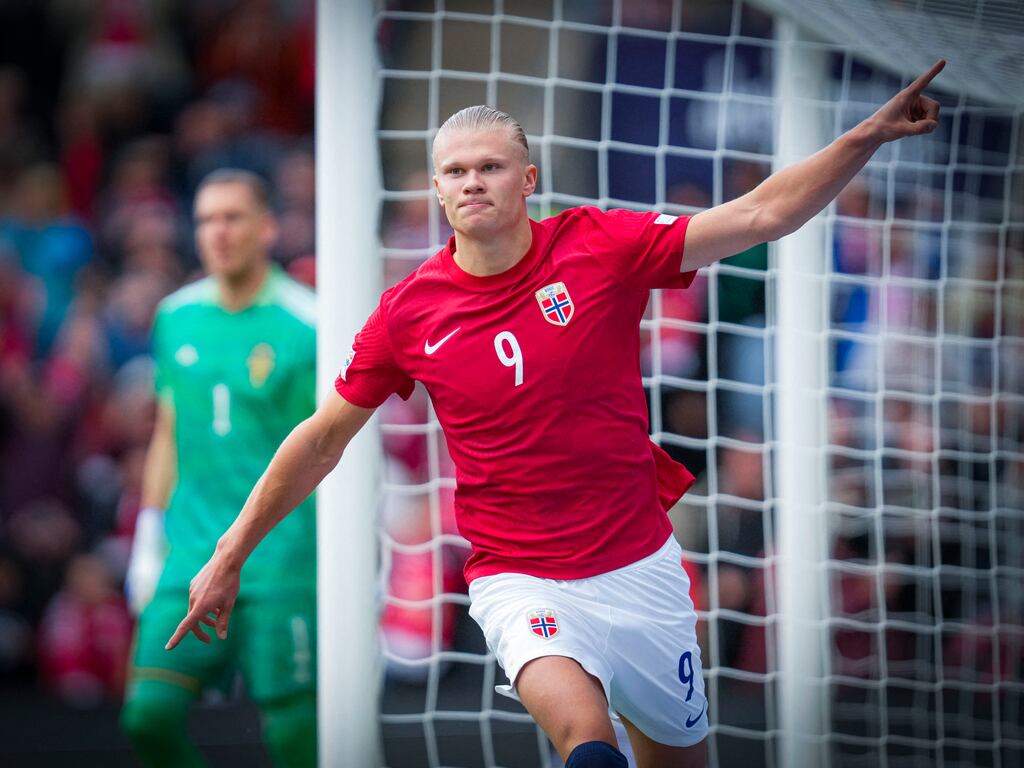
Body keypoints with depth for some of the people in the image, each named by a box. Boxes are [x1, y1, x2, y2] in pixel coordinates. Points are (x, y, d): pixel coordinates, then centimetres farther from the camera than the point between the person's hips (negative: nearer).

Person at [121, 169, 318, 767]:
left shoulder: (308, 325, -5)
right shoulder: (177, 318, 10)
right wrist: (148, 539, 16)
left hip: (282, 556, -5)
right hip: (191, 555, 5)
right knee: (150, 712, -5)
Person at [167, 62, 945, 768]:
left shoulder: (601, 246, -7)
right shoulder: (408, 314, -5)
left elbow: (759, 215, -9)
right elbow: (324, 438, 7)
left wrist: (867, 137, -21)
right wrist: (230, 556, 10)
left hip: (640, 566, 2)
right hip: (521, 583, -2)